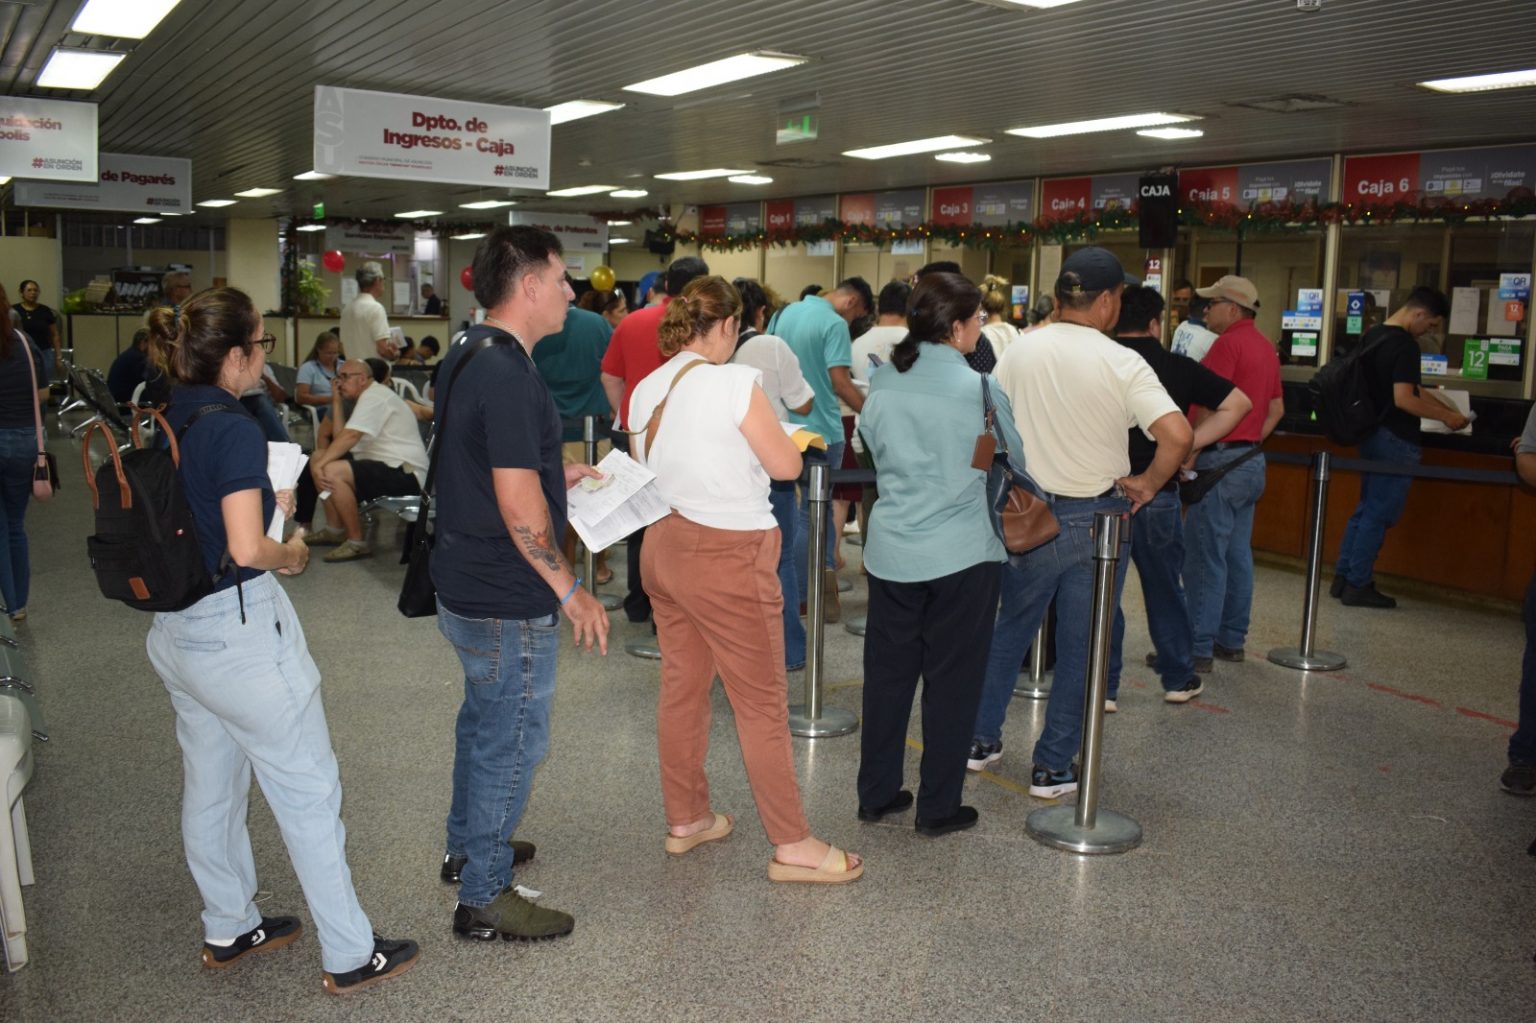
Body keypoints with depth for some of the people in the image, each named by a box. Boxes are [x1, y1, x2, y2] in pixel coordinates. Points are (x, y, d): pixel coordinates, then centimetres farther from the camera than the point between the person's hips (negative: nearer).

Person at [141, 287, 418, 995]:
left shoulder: (160, 421, 3)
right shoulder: (233, 428, -21)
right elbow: (247, 549, -27)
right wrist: (292, 555, -8)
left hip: (173, 630, 9)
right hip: (236, 629, -9)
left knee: (209, 785, 21)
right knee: (308, 791, 3)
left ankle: (227, 930, 37)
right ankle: (350, 956, 13)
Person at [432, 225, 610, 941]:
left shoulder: (466, 355, 7)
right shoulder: (508, 376, -25)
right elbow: (519, 508, -27)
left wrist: (553, 472, 15)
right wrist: (570, 591, -18)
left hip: (464, 586, 11)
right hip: (507, 604, -10)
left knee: (483, 722, 26)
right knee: (511, 742, 4)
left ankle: (468, 846, 44)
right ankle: (484, 898, 18)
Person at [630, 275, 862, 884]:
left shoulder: (646, 391, 5)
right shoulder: (734, 382, -17)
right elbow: (786, 465, -12)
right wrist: (781, 437, 8)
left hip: (664, 548, 8)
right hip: (725, 558, -8)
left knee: (681, 687, 17)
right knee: (762, 702, 1)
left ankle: (685, 819, 30)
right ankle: (791, 845, 10)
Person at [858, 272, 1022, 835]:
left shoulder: (884, 379, 2)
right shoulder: (981, 385, -13)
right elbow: (1023, 454, -6)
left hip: (891, 549, 5)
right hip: (960, 554, -5)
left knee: (887, 672, 14)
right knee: (952, 680, 7)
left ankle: (876, 794, 24)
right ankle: (938, 806, 17)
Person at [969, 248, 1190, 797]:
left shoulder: (1019, 352, -3)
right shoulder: (1123, 364, -13)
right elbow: (1177, 435, -23)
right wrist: (1147, 485, -8)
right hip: (1096, 519, -3)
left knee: (1010, 628, 21)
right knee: (1079, 646, 9)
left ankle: (981, 738, 28)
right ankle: (1053, 767, 17)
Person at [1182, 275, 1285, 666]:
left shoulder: (1228, 343, -13)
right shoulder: (1265, 347, 16)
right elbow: (1276, 409, 23)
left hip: (1222, 460, -10)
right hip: (1251, 461, 10)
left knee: (1205, 557, -6)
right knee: (1237, 555, 13)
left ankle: (1198, 647, -4)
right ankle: (1231, 640, 19)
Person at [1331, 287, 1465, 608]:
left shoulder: (1371, 336, 11)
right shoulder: (1405, 345, -18)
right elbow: (1403, 400, -24)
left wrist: (1443, 408, 21)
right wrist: (1446, 417, -12)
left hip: (1372, 434, 9)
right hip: (1395, 441, -9)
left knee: (1366, 508, 16)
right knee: (1380, 514, -2)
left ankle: (1343, 577, 18)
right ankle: (1358, 585, 3)